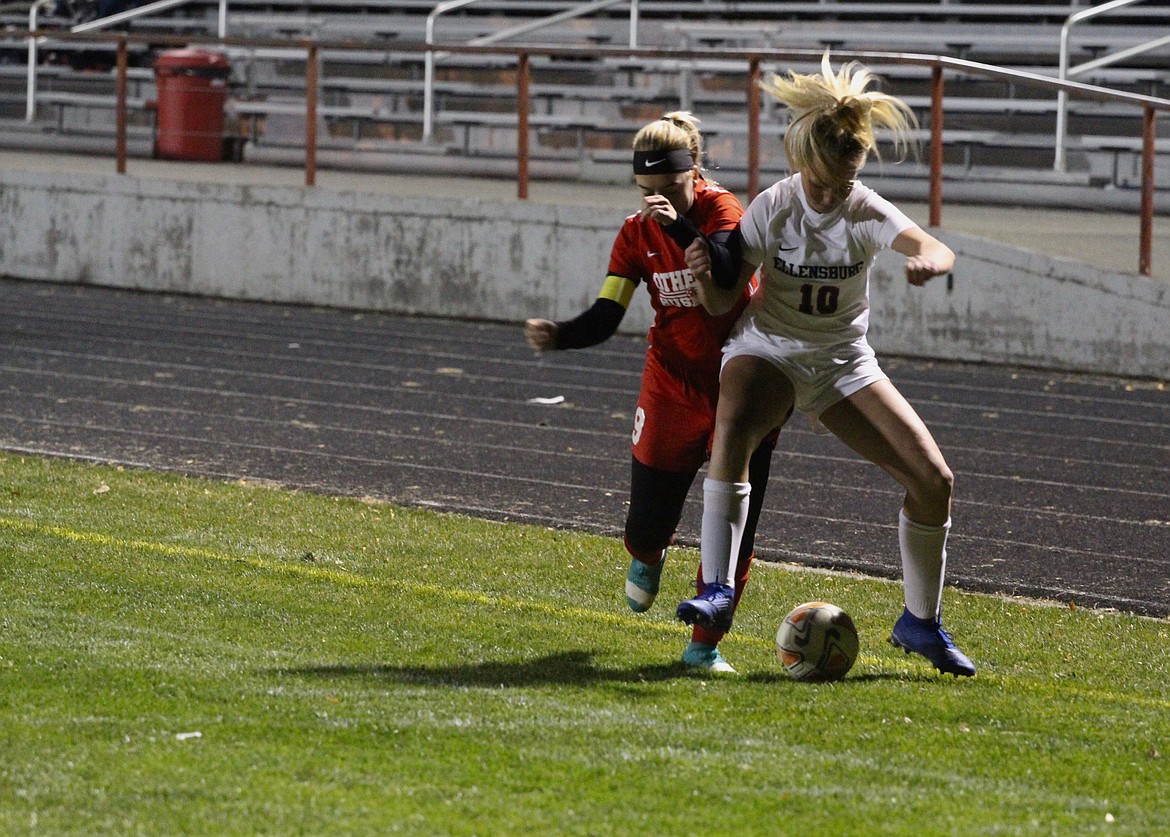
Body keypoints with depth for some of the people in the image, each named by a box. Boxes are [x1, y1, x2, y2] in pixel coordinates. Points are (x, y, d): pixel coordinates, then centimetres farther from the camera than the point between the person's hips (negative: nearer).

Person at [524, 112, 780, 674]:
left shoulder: (722, 208, -13)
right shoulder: (637, 233, -4)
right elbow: (605, 317, -9)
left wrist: (679, 228, -47)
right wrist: (556, 337, -28)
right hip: (673, 381, 2)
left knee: (734, 520, -8)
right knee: (648, 522, 1)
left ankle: (705, 644, 4)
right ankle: (647, 557, 39)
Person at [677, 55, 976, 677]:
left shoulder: (869, 214, -13)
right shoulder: (771, 209, -13)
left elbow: (936, 250, -33)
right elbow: (724, 302, -8)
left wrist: (929, 260, -58)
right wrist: (705, 276, -32)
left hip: (843, 363, 2)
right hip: (767, 350, -2)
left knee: (933, 479, -8)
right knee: (732, 428, -37)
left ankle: (920, 622, 13)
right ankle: (717, 592, -39)